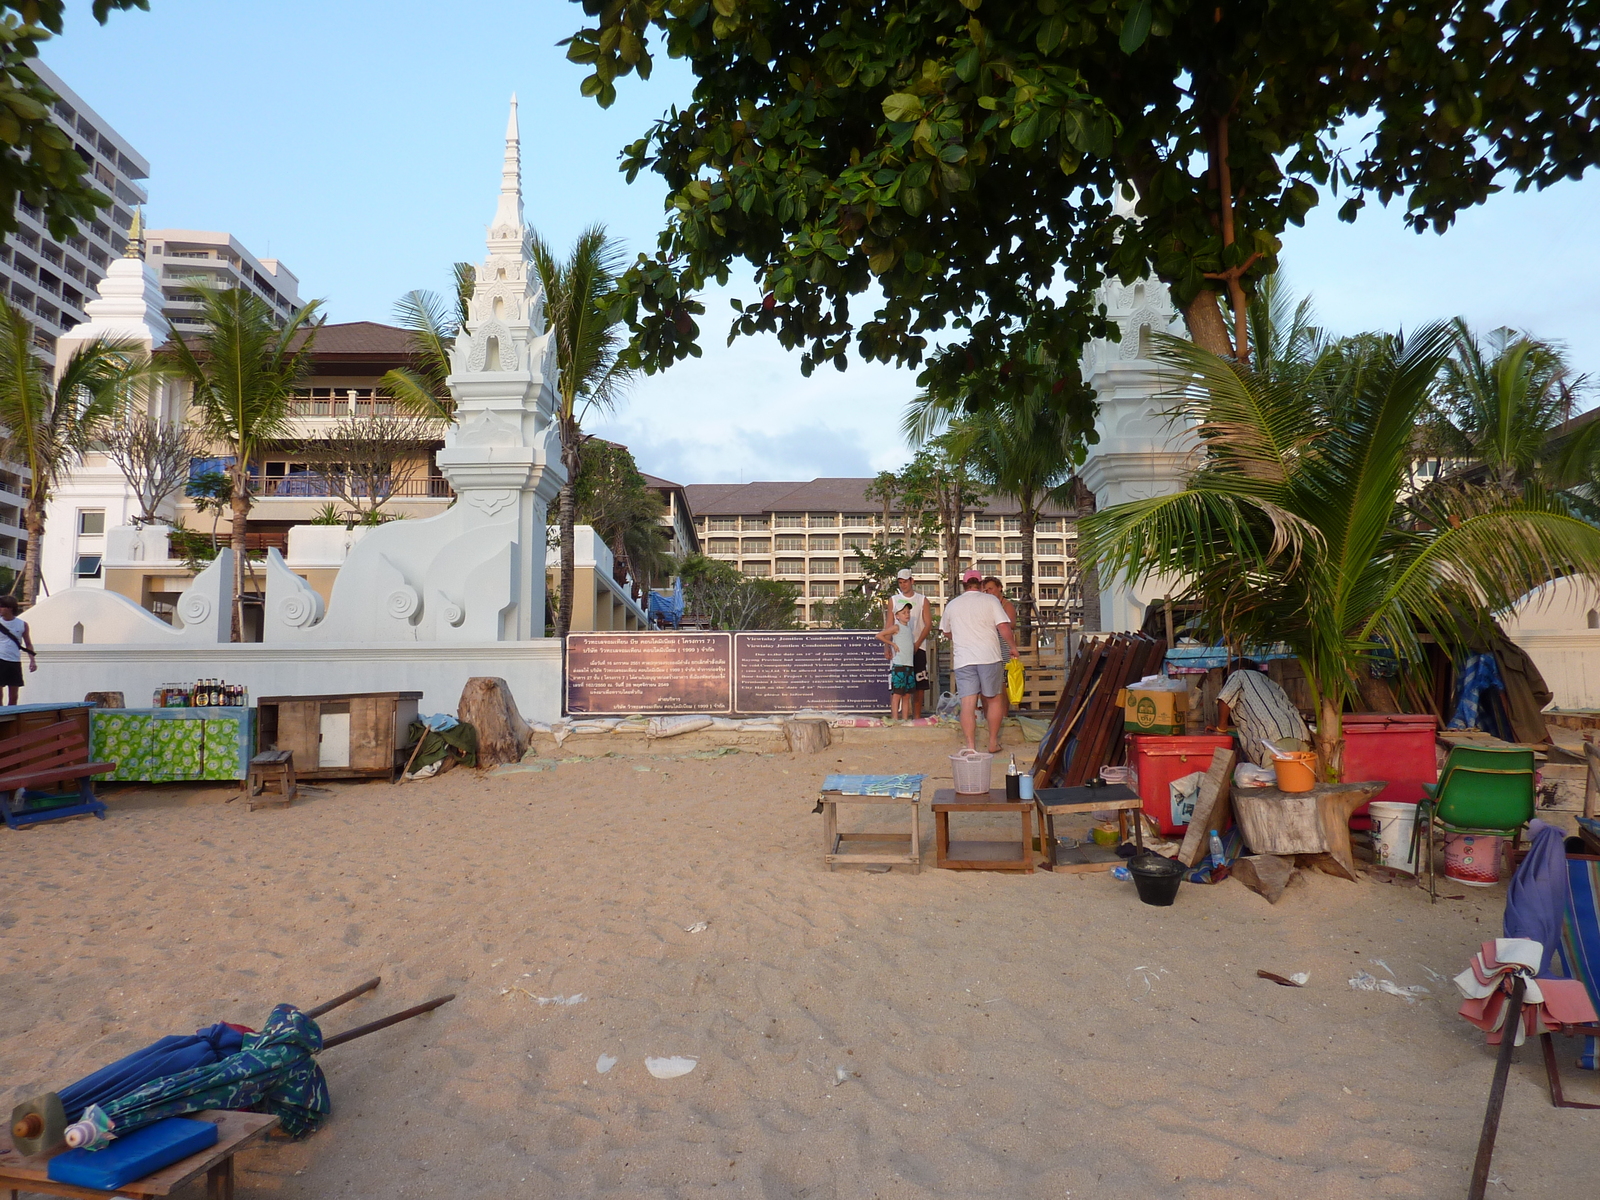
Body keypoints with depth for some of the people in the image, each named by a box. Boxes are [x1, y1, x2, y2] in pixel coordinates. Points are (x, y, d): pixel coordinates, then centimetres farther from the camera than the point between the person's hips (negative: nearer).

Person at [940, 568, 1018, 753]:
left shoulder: (952, 605, 12)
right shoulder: (990, 601, 2)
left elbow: (947, 633, 24)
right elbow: (1004, 628, -6)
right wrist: (1013, 647, 8)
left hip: (963, 660, 2)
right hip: (989, 657, -1)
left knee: (967, 704, -2)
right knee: (994, 699, 13)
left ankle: (970, 746, -7)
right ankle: (993, 743, 16)